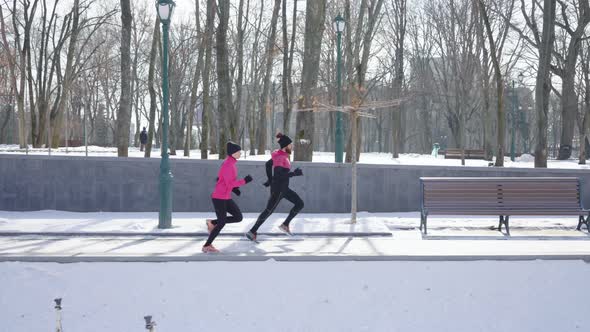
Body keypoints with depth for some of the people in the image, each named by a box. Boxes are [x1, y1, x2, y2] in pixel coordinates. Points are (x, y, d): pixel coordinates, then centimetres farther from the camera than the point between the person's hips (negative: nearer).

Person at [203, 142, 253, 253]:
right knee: (222, 223, -4)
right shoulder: (227, 165, -20)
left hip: (225, 198, 9)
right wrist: (244, 181, -19)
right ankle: (206, 246, 8)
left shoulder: (231, 163, 11)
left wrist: (234, 188, 12)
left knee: (238, 217, 3)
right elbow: (229, 183, -24)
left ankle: (212, 223, 14)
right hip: (219, 198, -9)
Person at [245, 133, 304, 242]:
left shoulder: (281, 155, 5)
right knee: (269, 211, 0)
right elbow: (278, 175, -30)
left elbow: (268, 164, 19)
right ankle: (252, 232, 9)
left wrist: (270, 180, 24)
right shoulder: (280, 158, -23)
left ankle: (285, 225, 14)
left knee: (300, 204, 8)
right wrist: (294, 173, -25)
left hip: (283, 188, 9)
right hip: (278, 189, -9)